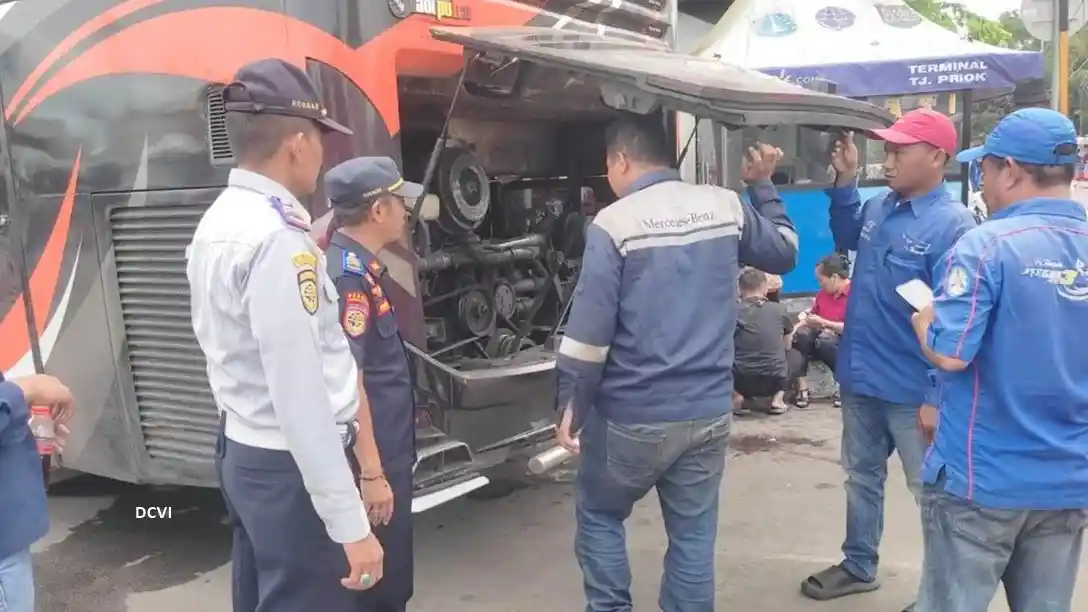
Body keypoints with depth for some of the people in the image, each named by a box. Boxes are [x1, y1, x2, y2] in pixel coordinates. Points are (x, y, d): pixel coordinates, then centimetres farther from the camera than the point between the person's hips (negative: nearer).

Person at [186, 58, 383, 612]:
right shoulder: (278, 238, -23)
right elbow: (300, 397, -27)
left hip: (241, 450, 9)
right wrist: (349, 523, -24)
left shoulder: (218, 220, 6)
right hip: (289, 466, -9)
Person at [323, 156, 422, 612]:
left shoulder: (361, 266, 10)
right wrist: (371, 471, -25)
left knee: (390, 569, 22)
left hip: (387, 449, 10)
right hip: (373, 455, -10)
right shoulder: (349, 275, -21)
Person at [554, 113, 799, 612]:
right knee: (693, 533, 13)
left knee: (598, 516, 19)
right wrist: (763, 186, 27)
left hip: (634, 416, -4)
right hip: (709, 411, 4)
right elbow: (785, 253, 20)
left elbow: (589, 329, -14)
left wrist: (571, 404, -4)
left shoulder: (613, 224, -11)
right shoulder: (726, 207, 2)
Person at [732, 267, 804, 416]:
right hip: (775, 380, 1)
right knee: (795, 355, 30)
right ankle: (778, 397, 9)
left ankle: (736, 396, 4)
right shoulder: (779, 309, 3)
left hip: (742, 381, 0)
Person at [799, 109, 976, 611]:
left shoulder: (953, 226, -20)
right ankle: (858, 567, 40)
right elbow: (847, 240, 23)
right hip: (860, 378, 8)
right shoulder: (879, 208, 2)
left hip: (911, 391, -7)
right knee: (861, 477, 22)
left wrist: (938, 397, -23)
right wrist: (844, 183, 7)